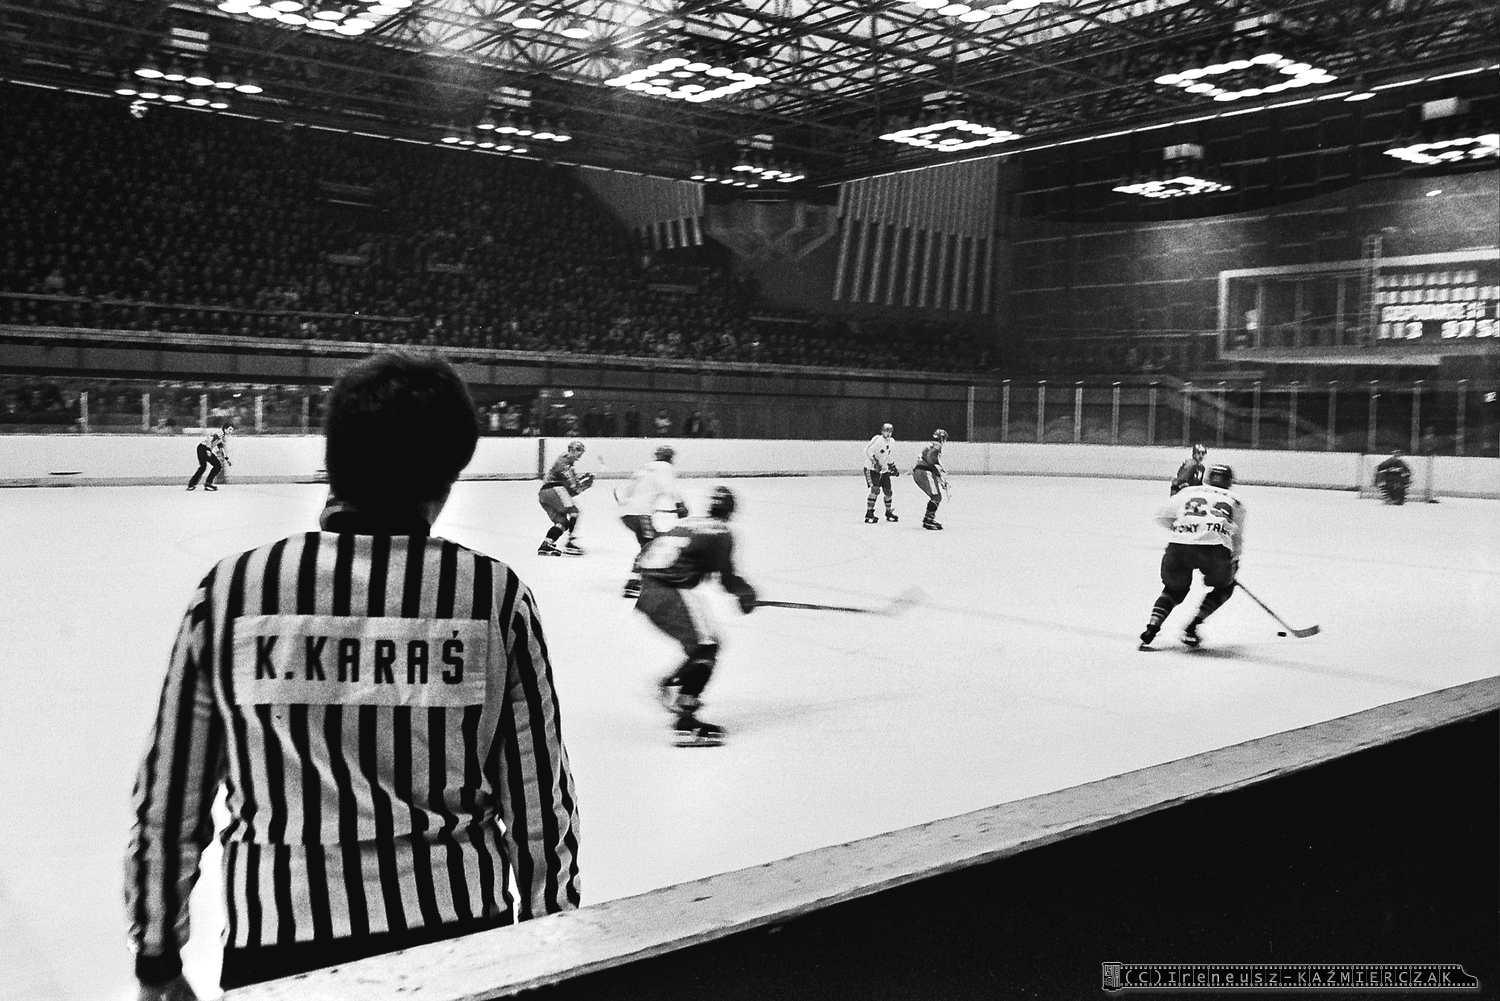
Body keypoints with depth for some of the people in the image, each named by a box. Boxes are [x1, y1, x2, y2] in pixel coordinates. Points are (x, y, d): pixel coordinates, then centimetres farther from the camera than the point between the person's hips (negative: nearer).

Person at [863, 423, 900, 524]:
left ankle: (888, 512, 26)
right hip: (871, 469, -7)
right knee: (875, 490, -20)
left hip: (884, 470, 7)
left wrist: (893, 467, 16)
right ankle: (869, 514, -17)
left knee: (888, 491, 7)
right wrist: (875, 462, -31)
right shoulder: (877, 439, -16)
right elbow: (868, 451, -23)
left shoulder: (892, 442, 9)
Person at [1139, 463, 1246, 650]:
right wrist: (1234, 562, 47)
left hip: (1178, 547, 1)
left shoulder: (1187, 492, 27)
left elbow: (1161, 517, 24)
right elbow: (1237, 539, 33)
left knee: (1174, 589, 25)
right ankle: (1191, 628, 15)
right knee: (1225, 587, 27)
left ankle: (1151, 631, 5)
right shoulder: (1234, 502, 28)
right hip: (1216, 549, -1)